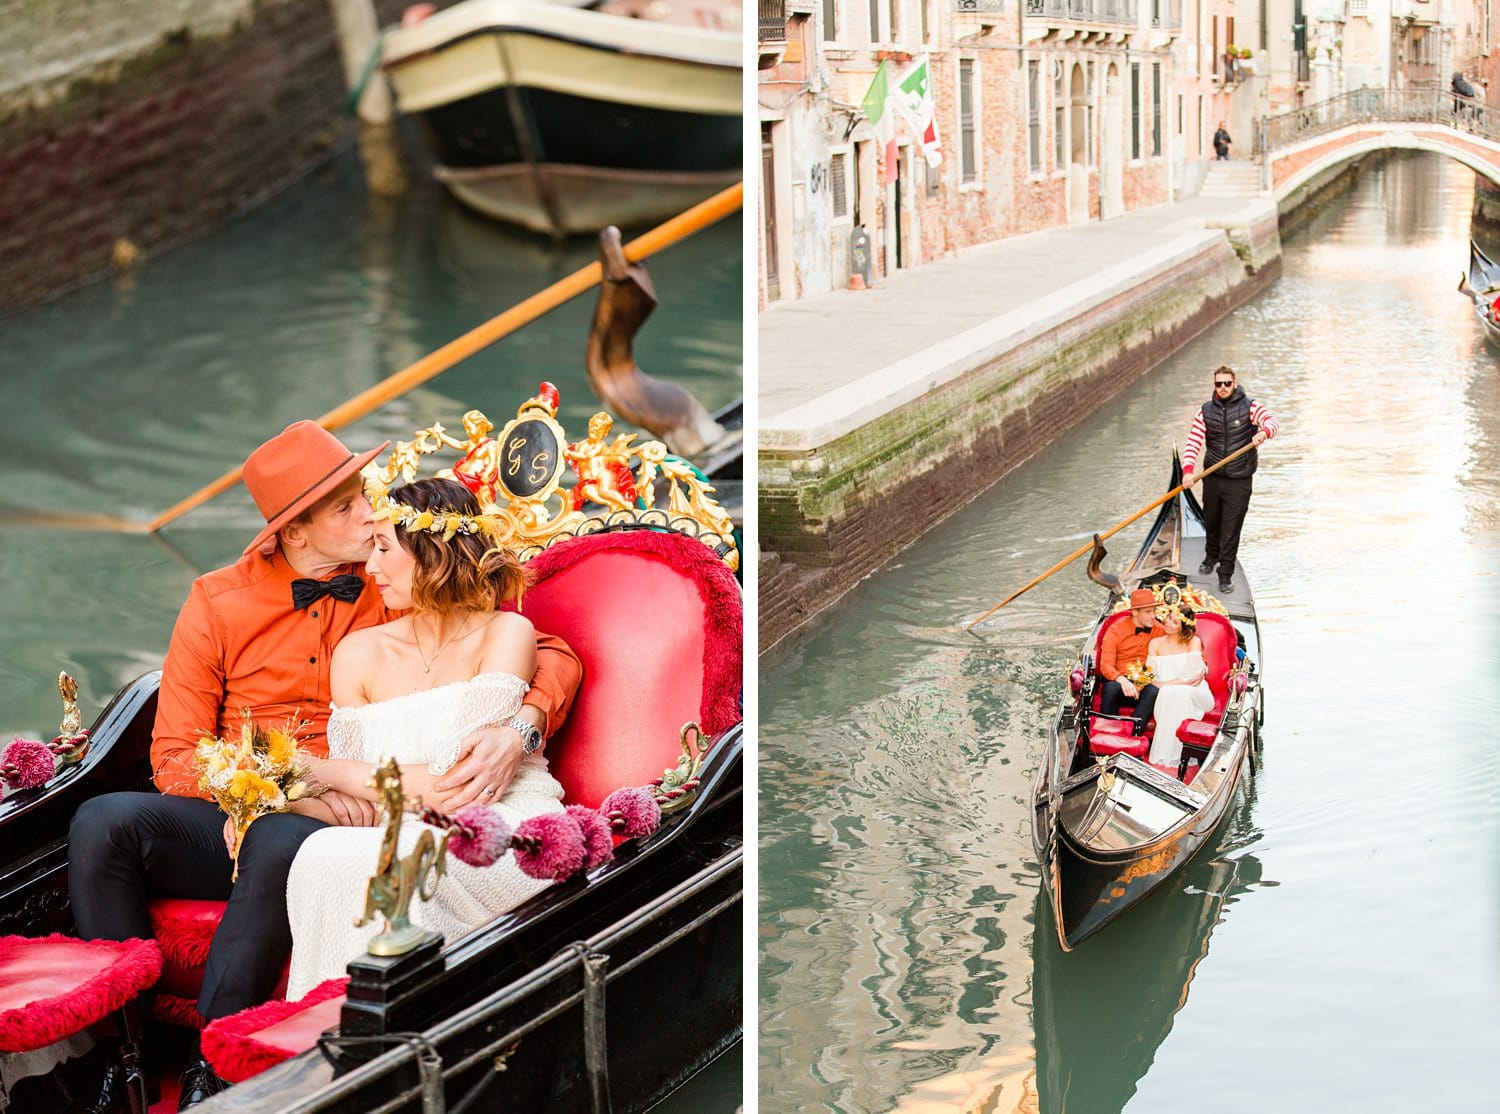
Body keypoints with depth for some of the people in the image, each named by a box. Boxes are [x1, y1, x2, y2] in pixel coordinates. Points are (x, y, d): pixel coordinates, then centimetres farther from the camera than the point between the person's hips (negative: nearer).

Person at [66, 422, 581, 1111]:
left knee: (283, 845, -38)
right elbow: (174, 758, 3)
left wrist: (519, 730, -20)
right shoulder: (218, 602, 7)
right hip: (228, 817, 2)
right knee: (102, 822, -27)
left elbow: (554, 655, 3)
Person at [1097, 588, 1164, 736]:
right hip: (1121, 683, -1)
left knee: (1154, 691, -33)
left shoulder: (1159, 631, 7)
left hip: (1146, 685, 1)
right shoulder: (1116, 631, 1)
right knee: (1111, 688, -35)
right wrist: (1121, 680, -28)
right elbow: (1106, 665, -8)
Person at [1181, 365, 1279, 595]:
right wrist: (1188, 469, -19)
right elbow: (1193, 442, -3)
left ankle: (1226, 574, 8)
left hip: (1239, 481, -3)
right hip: (1212, 478, 3)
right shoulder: (1205, 411, 2)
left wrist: (1263, 432, -46)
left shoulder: (1250, 407, -5)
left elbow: (1271, 422, -21)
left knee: (1231, 529, -3)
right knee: (1211, 522, 19)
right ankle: (1211, 556, 46)